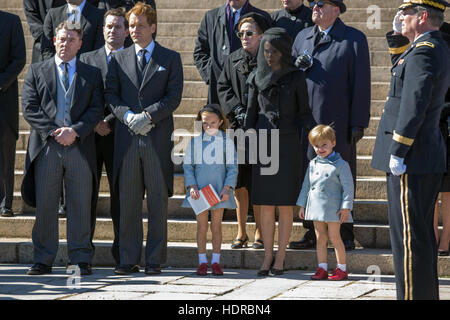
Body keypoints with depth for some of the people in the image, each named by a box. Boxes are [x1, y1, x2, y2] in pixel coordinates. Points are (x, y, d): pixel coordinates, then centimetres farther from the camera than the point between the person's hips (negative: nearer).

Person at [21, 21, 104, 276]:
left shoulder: (92, 74, 13)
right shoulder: (36, 72, 12)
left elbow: (96, 110, 3)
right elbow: (30, 109, 2)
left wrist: (74, 131, -12)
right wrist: (53, 131, -10)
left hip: (80, 147, 0)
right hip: (46, 148, 0)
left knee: (81, 205, 0)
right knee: (45, 205, 1)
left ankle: (81, 259, 6)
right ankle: (44, 260, 7)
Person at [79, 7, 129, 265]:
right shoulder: (87, 59, 15)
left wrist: (109, 122, -12)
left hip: (119, 135, -2)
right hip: (89, 134, 2)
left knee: (120, 193, -2)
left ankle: (122, 254, 3)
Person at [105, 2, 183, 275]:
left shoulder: (170, 58, 7)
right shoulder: (119, 59, 15)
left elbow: (174, 96, -1)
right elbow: (111, 95, 9)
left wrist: (148, 116, -13)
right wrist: (128, 116, -9)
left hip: (158, 138, -2)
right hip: (127, 138, 2)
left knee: (158, 200, -1)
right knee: (128, 201, 2)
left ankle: (155, 260, 4)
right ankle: (129, 259, 7)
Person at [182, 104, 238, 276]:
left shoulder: (227, 142, 1)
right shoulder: (195, 142, 2)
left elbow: (232, 168, 1)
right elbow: (187, 166, 3)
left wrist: (227, 188, -12)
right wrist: (192, 186, -10)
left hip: (219, 190, 0)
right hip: (199, 189, 0)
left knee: (216, 225, 5)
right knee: (202, 225, 2)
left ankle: (216, 262, 11)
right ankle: (202, 262, 8)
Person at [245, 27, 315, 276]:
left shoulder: (296, 77, 1)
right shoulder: (256, 78, 8)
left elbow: (304, 111, 2)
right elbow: (251, 114, 11)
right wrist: (246, 144, 7)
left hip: (287, 143, -2)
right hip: (263, 143, 2)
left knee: (285, 203, -1)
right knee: (266, 204, 2)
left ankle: (280, 257, 5)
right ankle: (267, 256, 7)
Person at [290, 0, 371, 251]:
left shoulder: (354, 39, -2)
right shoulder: (303, 37, 15)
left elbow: (361, 83, -5)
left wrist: (358, 123, -10)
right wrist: (296, 66, -2)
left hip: (338, 122, -5)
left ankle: (346, 236, 8)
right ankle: (312, 233, 14)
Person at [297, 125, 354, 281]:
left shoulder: (340, 165, -6)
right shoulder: (313, 164, 11)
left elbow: (348, 187, -8)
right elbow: (306, 186, 17)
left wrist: (345, 207, -13)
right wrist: (302, 205, 15)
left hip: (333, 208, -5)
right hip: (316, 207, 5)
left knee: (334, 237, -3)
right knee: (320, 238, 8)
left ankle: (342, 269, 5)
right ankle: (322, 269, 12)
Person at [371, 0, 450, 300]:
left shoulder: (423, 52, -17)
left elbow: (414, 104, -23)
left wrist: (397, 152, -21)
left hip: (410, 162, -11)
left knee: (409, 236, -7)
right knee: (422, 235, 16)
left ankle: (413, 296, -4)